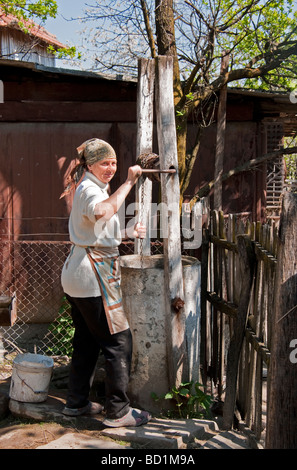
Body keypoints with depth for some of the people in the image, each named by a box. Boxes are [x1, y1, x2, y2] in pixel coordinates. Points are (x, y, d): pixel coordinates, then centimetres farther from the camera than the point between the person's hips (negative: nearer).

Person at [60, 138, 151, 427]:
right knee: (118, 340, -5)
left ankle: (76, 403, 26)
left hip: (78, 273, 11)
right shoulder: (89, 189, -13)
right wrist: (129, 183, -33)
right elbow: (102, 211, -40)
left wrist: (129, 233, 24)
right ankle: (117, 411, 2)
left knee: (86, 341, 17)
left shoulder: (89, 186, 20)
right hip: (94, 274, -11)